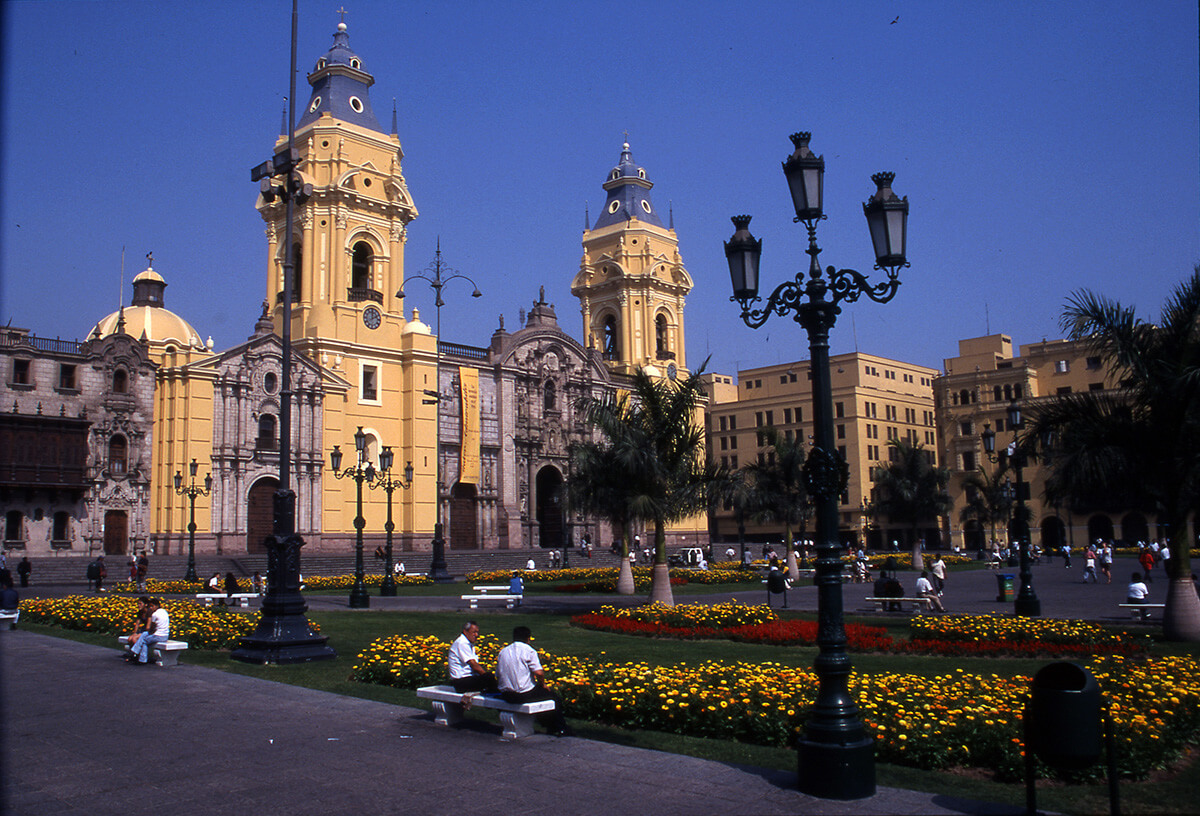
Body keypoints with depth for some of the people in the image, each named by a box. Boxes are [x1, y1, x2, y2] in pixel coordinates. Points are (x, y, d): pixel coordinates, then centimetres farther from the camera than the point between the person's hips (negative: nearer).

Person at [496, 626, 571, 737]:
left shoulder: (503, 652, 10)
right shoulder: (528, 650, -8)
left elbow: (498, 676, 14)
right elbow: (539, 673, -17)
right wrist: (543, 684, 3)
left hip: (506, 696, 7)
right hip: (525, 694, -7)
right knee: (555, 698, 13)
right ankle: (560, 728, 18)